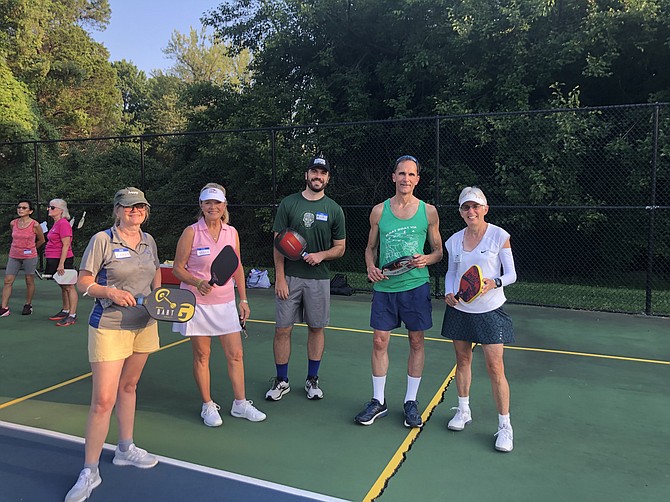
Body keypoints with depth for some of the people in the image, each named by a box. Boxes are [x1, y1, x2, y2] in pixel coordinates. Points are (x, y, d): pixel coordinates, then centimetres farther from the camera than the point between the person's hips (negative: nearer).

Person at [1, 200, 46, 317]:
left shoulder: (35, 225, -11)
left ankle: (28, 305, 21)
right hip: (13, 256, 4)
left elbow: (41, 240, 3)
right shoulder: (13, 223, 2)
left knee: (29, 281, 6)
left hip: (29, 257, -4)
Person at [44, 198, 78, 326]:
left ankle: (72, 315, -1)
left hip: (62, 260, -10)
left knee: (69, 287, -4)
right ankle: (65, 311, 27)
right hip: (54, 260, 10)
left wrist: (61, 264, -23)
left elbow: (66, 245, -20)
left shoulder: (63, 224, -15)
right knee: (63, 287, 17)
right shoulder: (56, 224, 14)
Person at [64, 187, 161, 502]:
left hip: (144, 325, 6)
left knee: (128, 386, 19)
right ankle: (90, 472, 9)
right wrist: (111, 292, -24)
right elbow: (83, 284, -8)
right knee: (103, 400, -7)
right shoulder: (102, 240, -10)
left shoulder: (149, 240, 6)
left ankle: (125, 449, 36)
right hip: (109, 328, -6)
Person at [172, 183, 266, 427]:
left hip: (225, 303, 4)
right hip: (197, 303, -3)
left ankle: (240, 404, 20)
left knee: (236, 354, 5)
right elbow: (177, 268, -4)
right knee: (201, 356, 6)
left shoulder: (232, 233, 4)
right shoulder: (191, 232, -7)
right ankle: (208, 406, 22)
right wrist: (198, 283, -22)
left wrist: (243, 300, 9)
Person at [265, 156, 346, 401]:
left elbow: (340, 247, 8)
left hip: (318, 278, 1)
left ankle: (312, 380, 25)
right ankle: (281, 381, 18)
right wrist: (279, 278, -7)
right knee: (282, 329, 2)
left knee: (316, 328, 9)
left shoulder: (334, 210, 4)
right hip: (289, 277, -1)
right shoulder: (288, 204, 2)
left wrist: (322, 255, -13)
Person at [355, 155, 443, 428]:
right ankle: (378, 401, 20)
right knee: (379, 342, 4)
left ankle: (411, 402, 23)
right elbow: (370, 247, 13)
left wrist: (426, 259, -14)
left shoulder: (428, 211, 2)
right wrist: (371, 267, -6)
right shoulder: (379, 211, 4)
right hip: (384, 286, 1)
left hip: (416, 285, -1)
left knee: (416, 342, 7)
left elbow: (438, 252, 7)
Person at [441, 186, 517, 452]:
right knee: (462, 360, 14)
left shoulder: (499, 236, -8)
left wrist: (495, 283, -25)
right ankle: (463, 410, 33)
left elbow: (511, 274, -5)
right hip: (459, 309, 4)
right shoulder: (454, 240, 3)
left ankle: (505, 425, 9)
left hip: (489, 311, -4)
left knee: (495, 367, -5)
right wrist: (449, 293, -4)